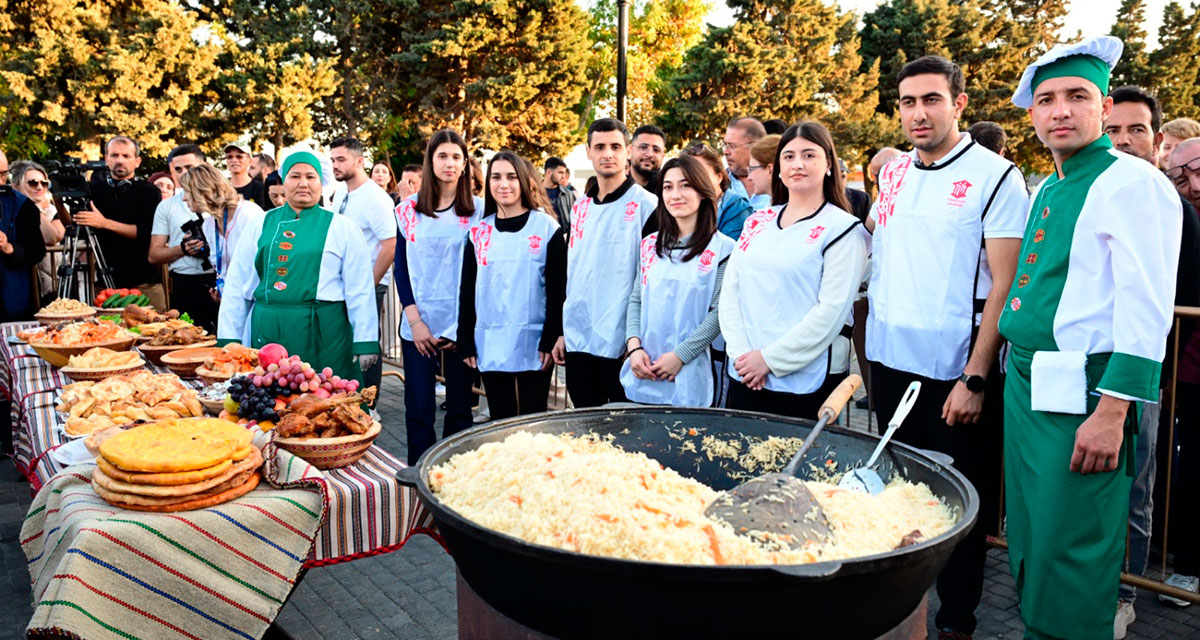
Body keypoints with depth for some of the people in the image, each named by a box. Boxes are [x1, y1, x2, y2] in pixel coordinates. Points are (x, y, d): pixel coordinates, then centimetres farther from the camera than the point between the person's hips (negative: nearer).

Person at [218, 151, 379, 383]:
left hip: (324, 336, -2)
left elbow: (360, 289, 0)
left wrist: (365, 343, -5)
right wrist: (228, 339, 7)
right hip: (267, 334, 3)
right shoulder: (260, 226, 10)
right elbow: (236, 285, 11)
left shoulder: (342, 227, 3)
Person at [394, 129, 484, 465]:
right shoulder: (409, 208, 5)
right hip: (418, 324, 1)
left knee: (459, 406, 6)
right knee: (418, 407, 2)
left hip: (462, 324, 0)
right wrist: (414, 319, -6)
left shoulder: (478, 210, 3)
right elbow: (401, 265, 4)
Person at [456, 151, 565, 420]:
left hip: (534, 345, -3)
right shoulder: (479, 232, 8)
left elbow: (557, 289, -3)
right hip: (490, 346, 3)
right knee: (500, 420, 10)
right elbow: (467, 291, 10)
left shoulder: (547, 227, -1)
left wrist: (551, 340, -10)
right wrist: (466, 344, 5)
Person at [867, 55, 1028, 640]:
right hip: (889, 361, 5)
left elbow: (1004, 285, -11)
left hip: (956, 372, -5)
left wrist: (976, 379, -17)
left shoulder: (994, 176, -8)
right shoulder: (892, 172, 7)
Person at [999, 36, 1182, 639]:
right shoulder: (1046, 191, 14)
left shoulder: (1131, 183, -11)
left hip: (1081, 394, -8)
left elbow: (1145, 310, -18)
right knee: (1027, 539, 19)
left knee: (1069, 555, 2)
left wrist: (1111, 413, -22)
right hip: (1025, 386, 8)